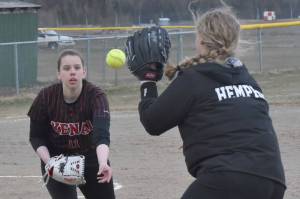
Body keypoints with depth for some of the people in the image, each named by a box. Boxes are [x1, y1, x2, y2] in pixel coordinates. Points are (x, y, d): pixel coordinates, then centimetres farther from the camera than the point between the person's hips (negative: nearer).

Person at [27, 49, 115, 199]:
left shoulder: (96, 96, -24)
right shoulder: (46, 97, -19)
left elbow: (101, 135, -39)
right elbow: (36, 137, -8)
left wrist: (103, 164, -57)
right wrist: (49, 162, -25)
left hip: (91, 159, 1)